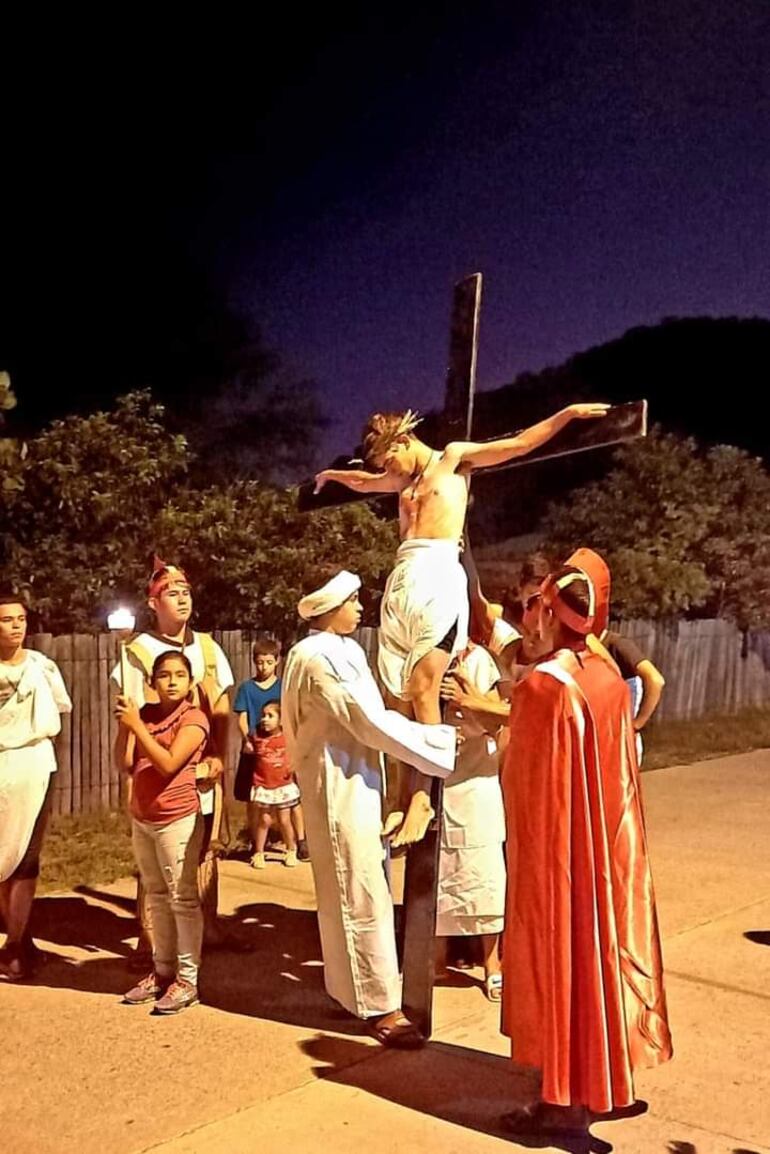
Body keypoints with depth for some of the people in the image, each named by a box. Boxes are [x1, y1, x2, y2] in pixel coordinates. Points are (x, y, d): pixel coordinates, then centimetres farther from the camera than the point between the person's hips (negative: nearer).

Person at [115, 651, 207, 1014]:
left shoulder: (194, 719, -12)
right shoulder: (145, 713, 6)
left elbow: (168, 765, -22)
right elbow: (124, 765, 0)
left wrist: (137, 725, -22)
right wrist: (124, 724, -12)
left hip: (178, 820, -7)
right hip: (141, 819, 7)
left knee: (183, 898, 0)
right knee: (157, 897, 16)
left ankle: (187, 980, 6)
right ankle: (163, 971, 27)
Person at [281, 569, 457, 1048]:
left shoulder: (347, 650, 10)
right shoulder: (317, 658, -20)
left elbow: (367, 717, 8)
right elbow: (372, 722, -23)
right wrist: (445, 739, -17)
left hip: (360, 781, 9)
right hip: (339, 787, -9)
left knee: (364, 891, 17)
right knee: (362, 896, -2)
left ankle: (355, 985, 30)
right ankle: (379, 1004, 8)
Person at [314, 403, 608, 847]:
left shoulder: (454, 457, 10)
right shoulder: (405, 480, 27)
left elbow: (521, 443, 6)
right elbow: (364, 482, 48)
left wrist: (568, 413, -2)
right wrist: (333, 475, 64)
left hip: (439, 575, -7)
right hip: (403, 578, 7)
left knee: (423, 688, -17)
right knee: (401, 694, 0)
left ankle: (423, 796, -16)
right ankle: (404, 792, 2)